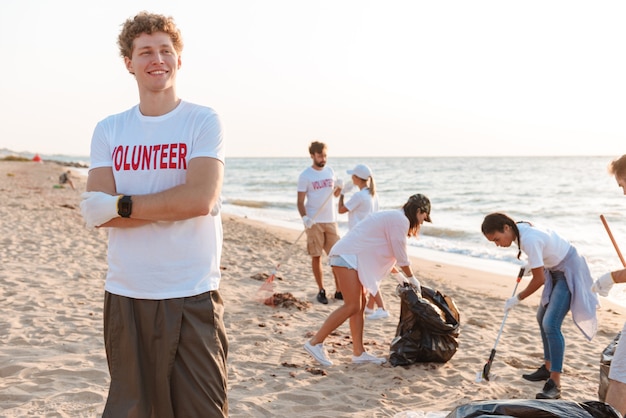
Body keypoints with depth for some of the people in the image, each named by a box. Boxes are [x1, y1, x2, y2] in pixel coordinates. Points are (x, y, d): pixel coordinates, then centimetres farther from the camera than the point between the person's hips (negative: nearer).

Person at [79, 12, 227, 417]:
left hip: (192, 295, -3)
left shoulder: (203, 121, -1)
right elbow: (96, 212, -4)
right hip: (125, 294, 3)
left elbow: (201, 199, -15)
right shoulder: (108, 131, 7)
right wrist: (172, 207, -12)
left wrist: (123, 205, -10)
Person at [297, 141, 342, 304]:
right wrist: (304, 217, -21)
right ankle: (321, 290, 14)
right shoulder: (305, 175, -5)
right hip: (314, 222, -4)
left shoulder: (330, 171, 9)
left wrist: (339, 188, -5)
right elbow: (300, 201, -5)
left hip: (331, 220, 4)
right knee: (316, 257, 1)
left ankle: (339, 290, 10)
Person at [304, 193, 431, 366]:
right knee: (352, 306, -12)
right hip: (347, 256, -11)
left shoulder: (393, 217, 22)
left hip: (349, 256, 11)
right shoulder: (400, 220, -9)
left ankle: (358, 353, 11)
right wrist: (412, 279, 7)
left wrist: (403, 277, 25)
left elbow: (389, 255, 27)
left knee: (359, 306, 9)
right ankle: (315, 343, -10)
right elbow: (401, 255, -6)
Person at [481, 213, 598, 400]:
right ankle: (548, 368, 32)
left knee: (551, 324, -17)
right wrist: (531, 265, 14)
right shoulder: (520, 229, -5)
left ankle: (555, 385, -15)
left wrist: (517, 299, -13)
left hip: (569, 272, -10)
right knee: (542, 317, 19)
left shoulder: (529, 240, -32)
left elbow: (539, 279, -25)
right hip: (556, 270, 10)